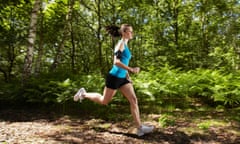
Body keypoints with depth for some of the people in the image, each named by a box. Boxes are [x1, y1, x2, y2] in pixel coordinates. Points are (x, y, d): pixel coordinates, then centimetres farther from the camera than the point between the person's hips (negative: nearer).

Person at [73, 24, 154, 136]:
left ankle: (139, 128, -1)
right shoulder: (120, 44, -13)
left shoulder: (125, 45, 13)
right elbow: (116, 62, -24)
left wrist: (128, 75, 17)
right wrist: (131, 70, -23)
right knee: (104, 101, 8)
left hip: (122, 78, 8)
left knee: (133, 100, -2)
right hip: (114, 77, -8)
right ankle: (83, 94, 29)